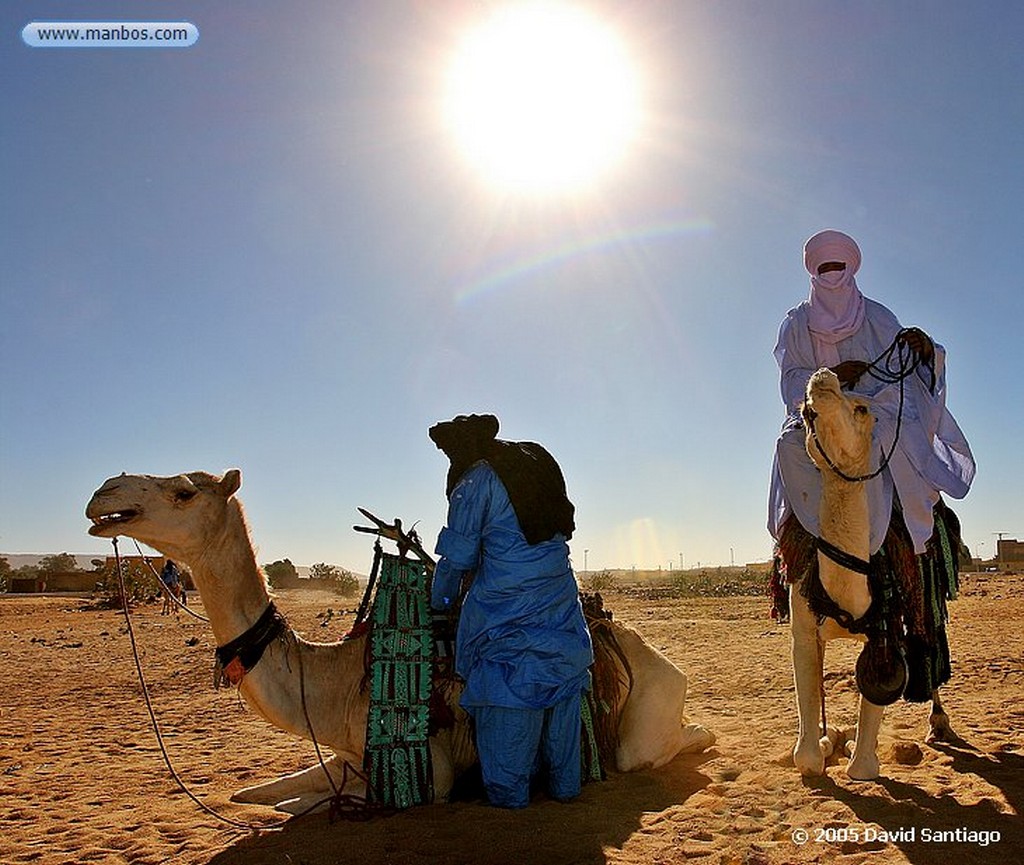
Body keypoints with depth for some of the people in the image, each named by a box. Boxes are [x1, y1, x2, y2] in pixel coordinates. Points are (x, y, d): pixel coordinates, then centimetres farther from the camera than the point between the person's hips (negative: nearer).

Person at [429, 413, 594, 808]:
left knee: (508, 702, 2)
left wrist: (441, 601, 12)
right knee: (561, 694, 13)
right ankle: (565, 786, 22)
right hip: (561, 606, 7)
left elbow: (457, 557, -3)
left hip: (506, 615, -7)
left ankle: (509, 795, 10)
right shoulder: (541, 462, 12)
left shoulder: (475, 483, -8)